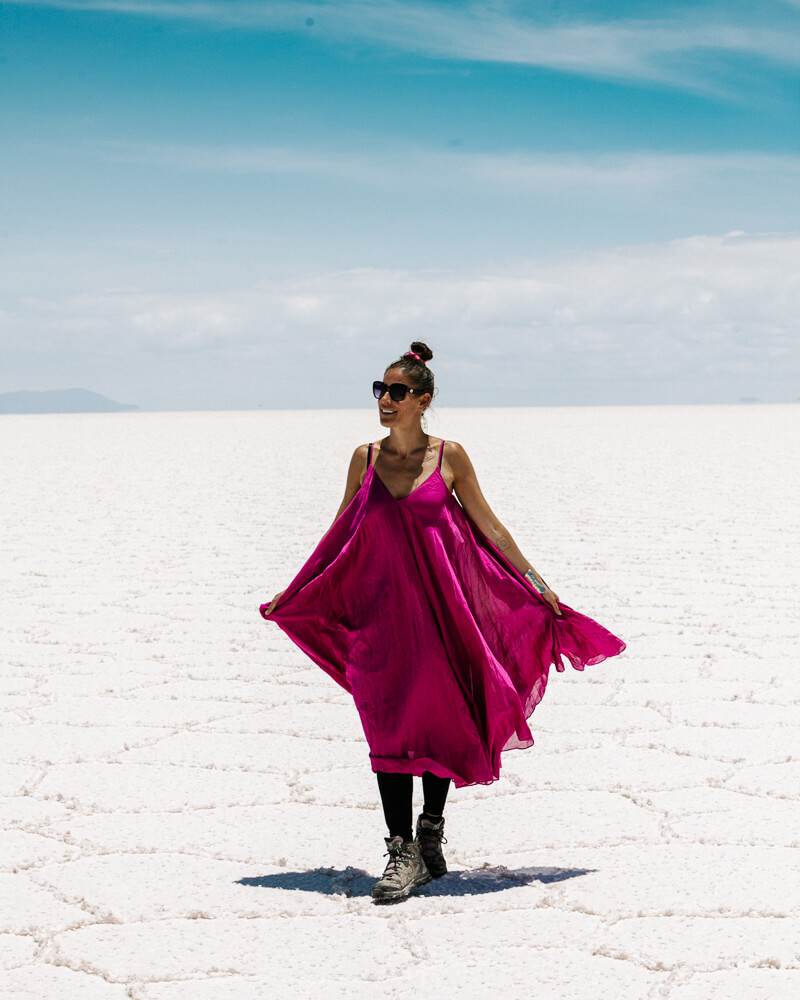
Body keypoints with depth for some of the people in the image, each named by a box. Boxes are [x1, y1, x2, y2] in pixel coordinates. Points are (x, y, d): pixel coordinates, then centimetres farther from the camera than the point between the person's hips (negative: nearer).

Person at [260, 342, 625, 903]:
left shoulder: (449, 457, -1)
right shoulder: (366, 458, 5)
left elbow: (488, 526, 5)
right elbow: (341, 534, 13)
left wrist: (536, 583, 4)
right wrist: (293, 592, 15)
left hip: (443, 606, -1)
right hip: (382, 608, 1)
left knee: (442, 721, 5)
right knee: (389, 727, -2)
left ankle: (431, 829, 26)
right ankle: (403, 853, 3)